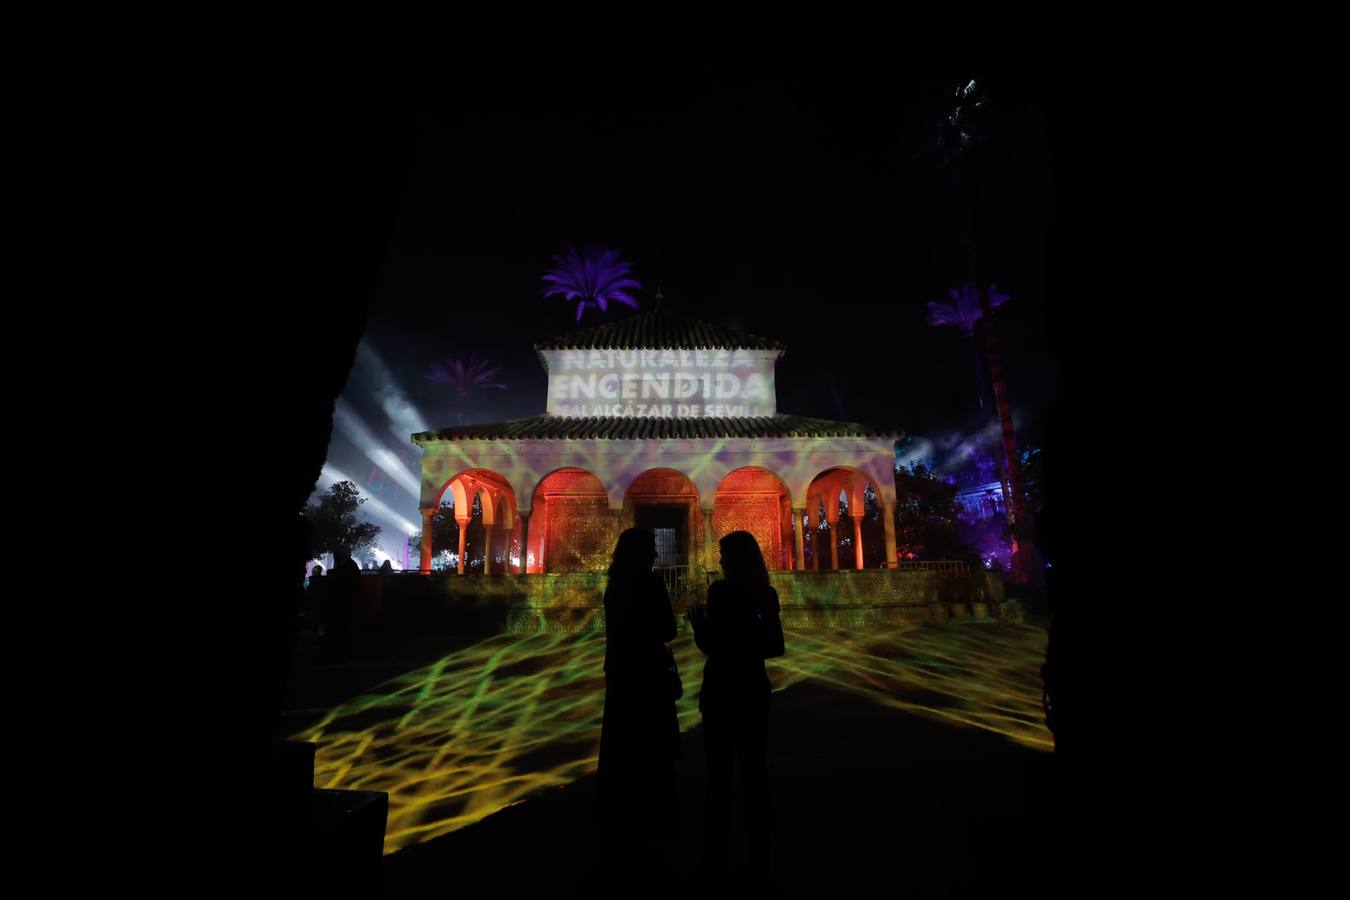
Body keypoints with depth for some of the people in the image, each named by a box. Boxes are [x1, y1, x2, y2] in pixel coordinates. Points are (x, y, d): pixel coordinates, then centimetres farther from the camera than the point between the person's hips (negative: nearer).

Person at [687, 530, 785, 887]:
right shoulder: (767, 594, 1)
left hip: (722, 690, -5)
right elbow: (776, 647, 7)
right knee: (754, 768, 12)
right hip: (754, 690, 5)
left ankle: (716, 860, 16)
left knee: (720, 770, 7)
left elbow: (711, 645, -16)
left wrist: (698, 624, 1)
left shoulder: (721, 590, -16)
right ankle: (760, 861, 20)